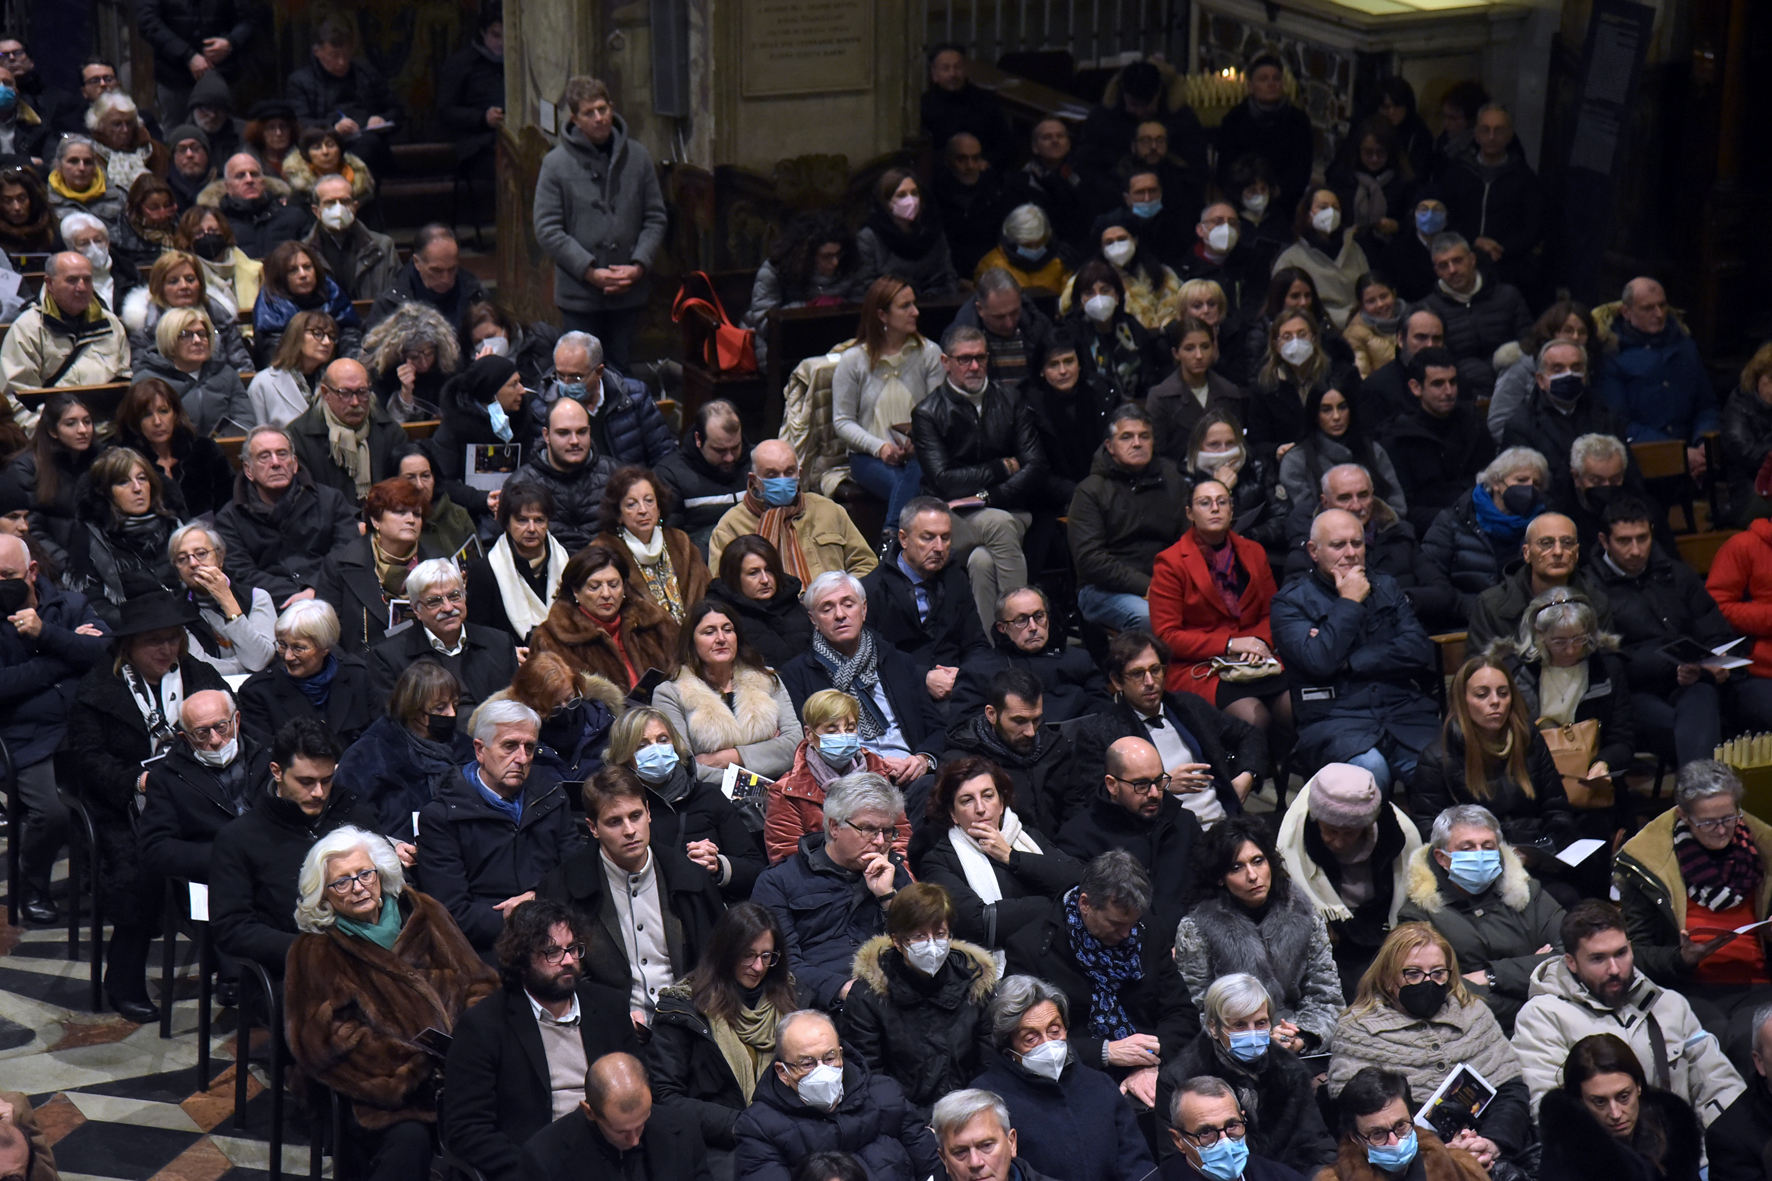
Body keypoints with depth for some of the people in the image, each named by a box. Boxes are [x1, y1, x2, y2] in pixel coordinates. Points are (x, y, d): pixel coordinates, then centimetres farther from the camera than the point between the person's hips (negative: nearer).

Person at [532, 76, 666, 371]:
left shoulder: (637, 156, 1)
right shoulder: (556, 164, -6)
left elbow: (655, 219, 5)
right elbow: (547, 230, -9)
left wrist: (639, 265, -10)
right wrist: (590, 271, -15)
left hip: (628, 293, 2)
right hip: (579, 294, -2)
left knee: (622, 369, 12)